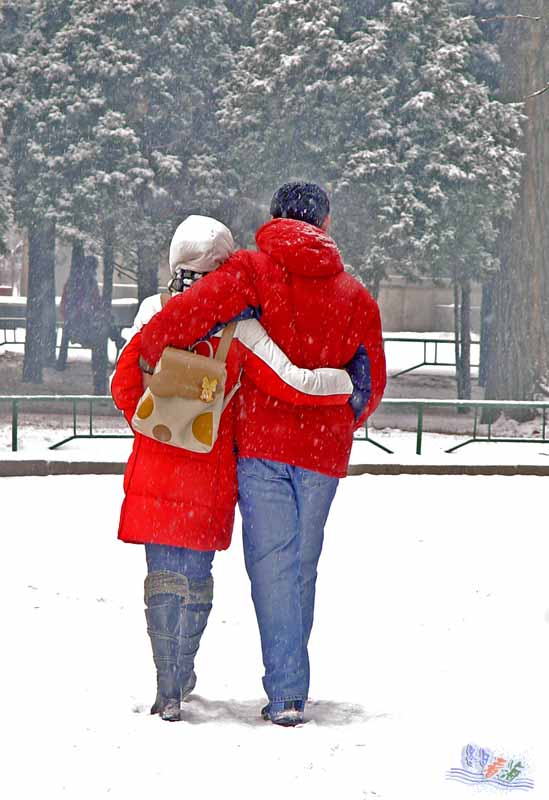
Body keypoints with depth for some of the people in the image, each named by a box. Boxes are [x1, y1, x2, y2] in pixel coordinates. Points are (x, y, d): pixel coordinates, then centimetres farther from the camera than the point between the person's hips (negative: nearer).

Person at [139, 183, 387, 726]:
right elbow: (370, 381, 13)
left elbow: (186, 315, -18)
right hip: (325, 451, 3)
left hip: (262, 441, -3)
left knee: (272, 565, -4)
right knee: (303, 568, 12)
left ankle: (285, 693, -11)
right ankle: (291, 687, 14)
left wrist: (150, 353, -3)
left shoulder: (253, 270, -2)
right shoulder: (353, 295, 9)